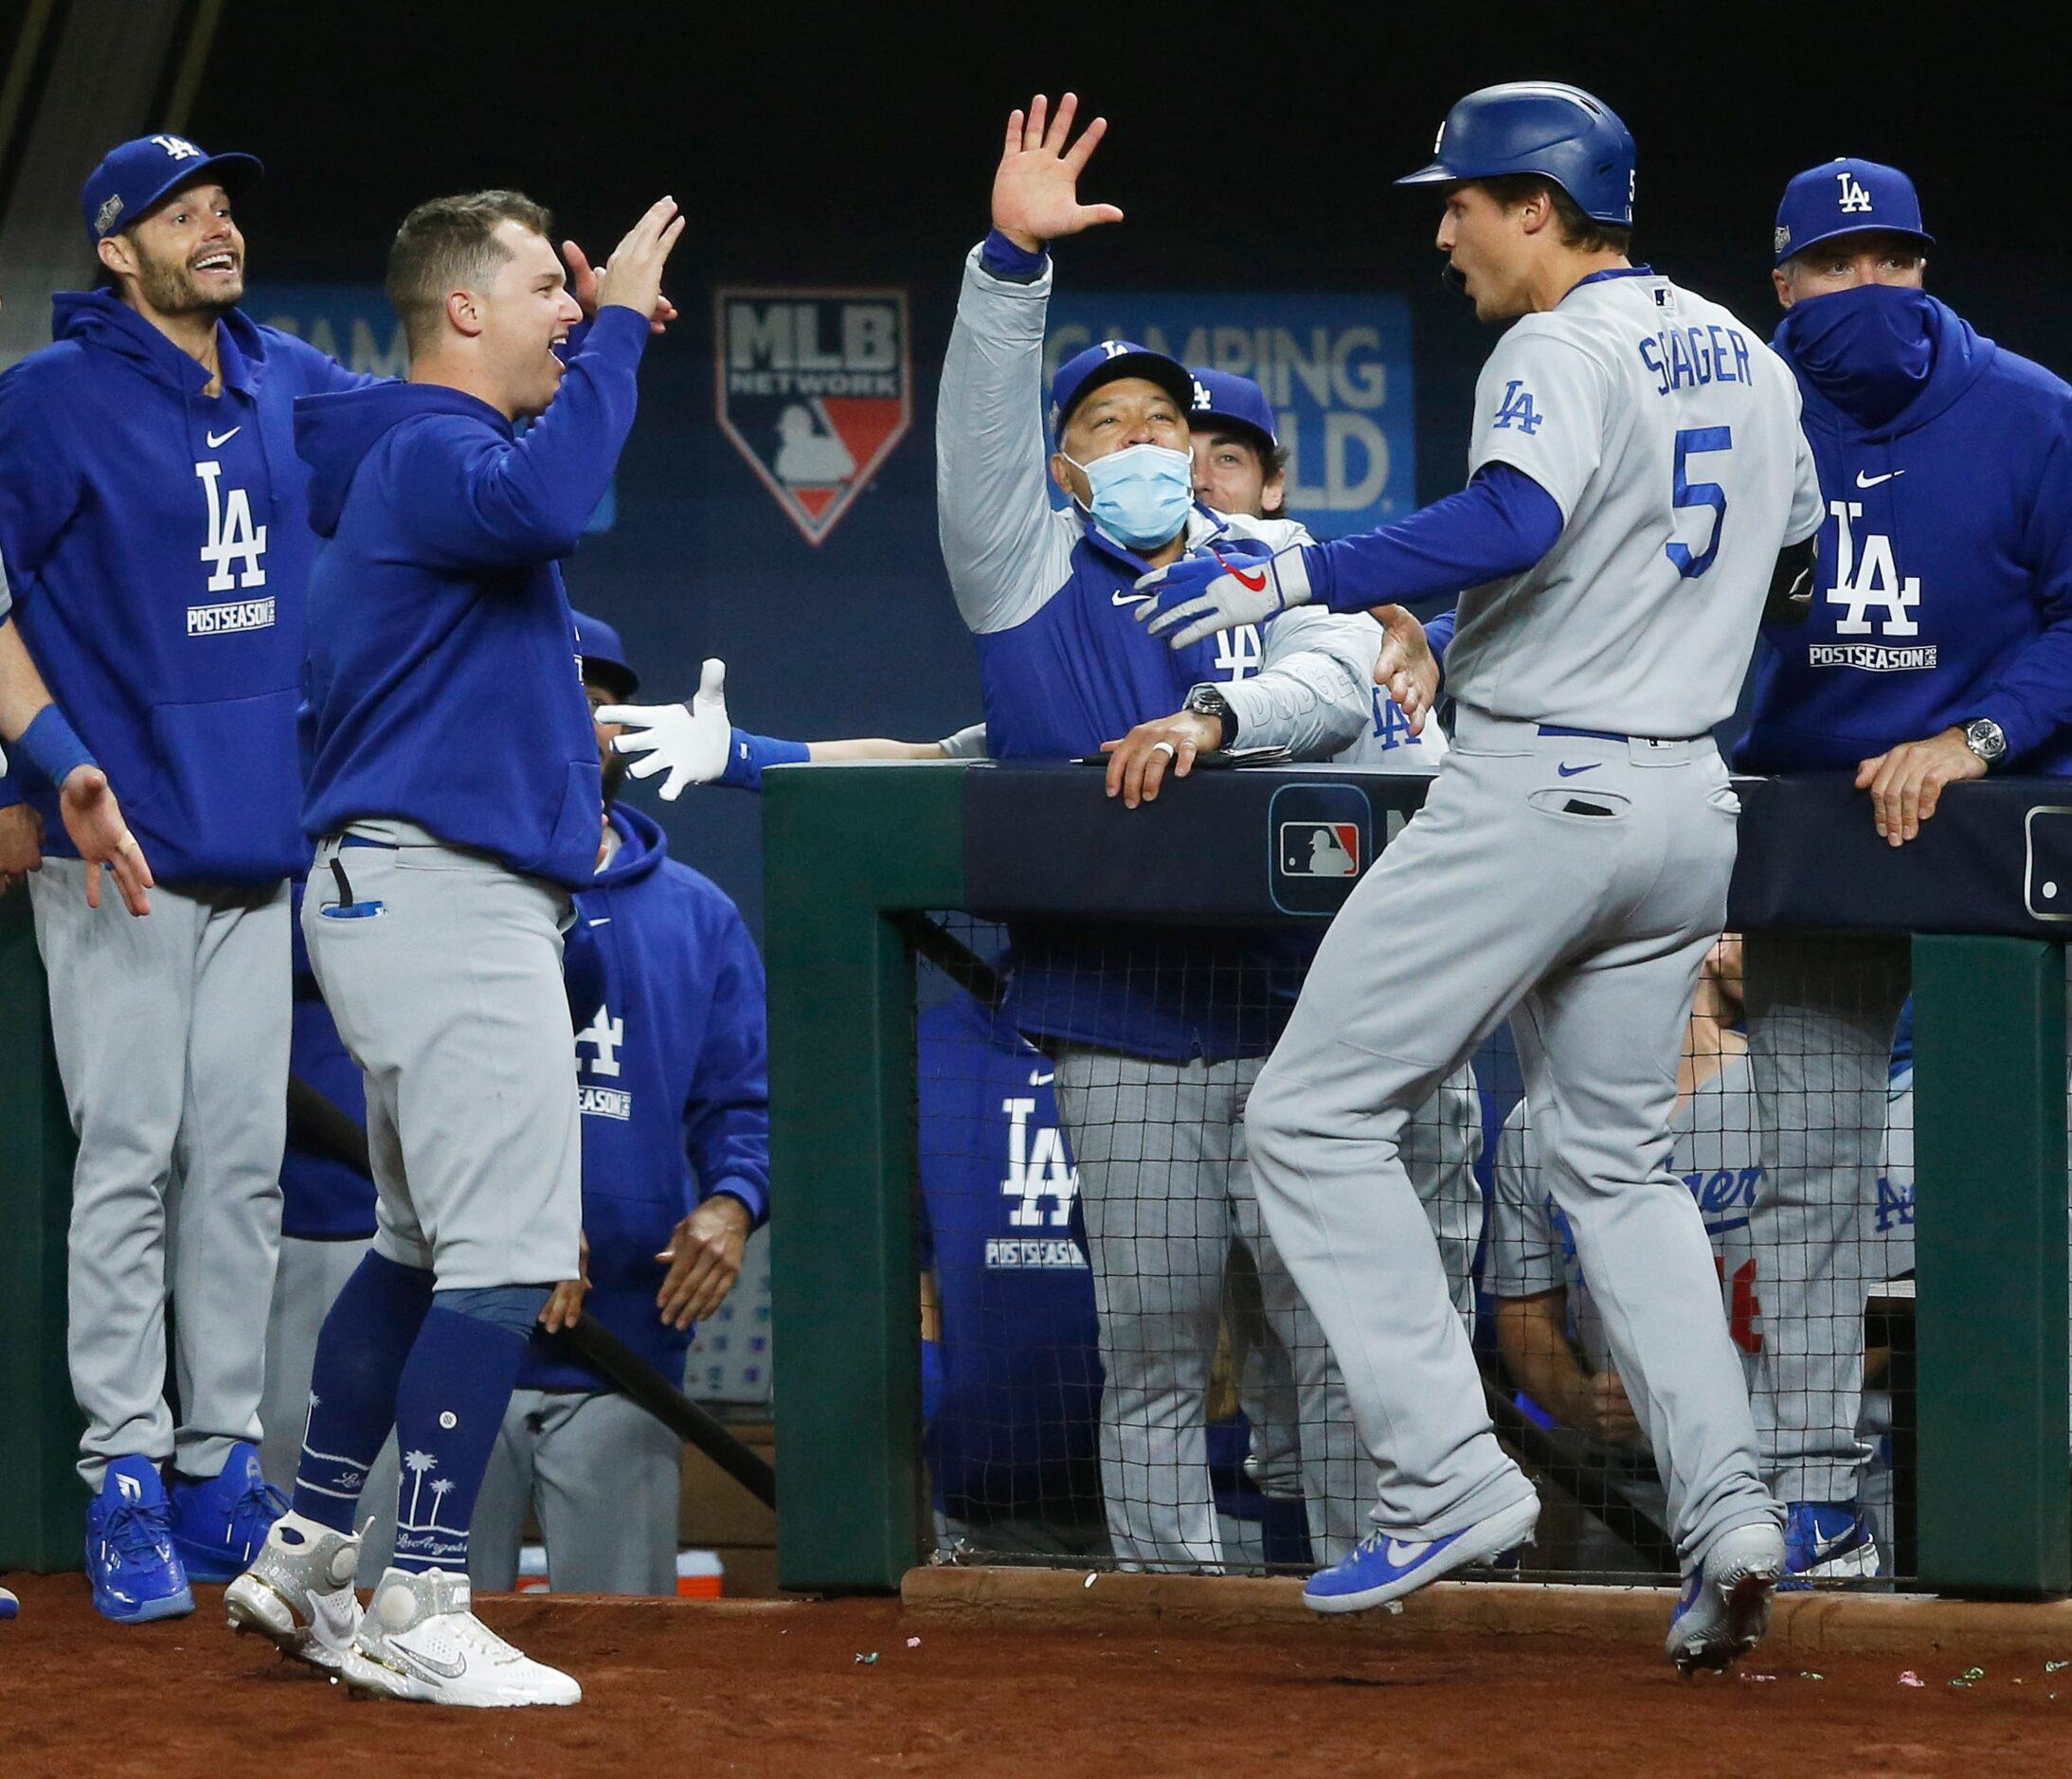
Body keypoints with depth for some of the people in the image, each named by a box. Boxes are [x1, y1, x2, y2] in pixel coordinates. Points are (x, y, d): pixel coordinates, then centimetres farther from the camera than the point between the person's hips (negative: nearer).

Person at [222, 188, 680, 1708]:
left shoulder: (425, 454, 19)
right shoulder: (428, 452, -13)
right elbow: (536, 502, -35)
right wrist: (618, 327, -26)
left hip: (428, 890, 11)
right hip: (445, 889, -11)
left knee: (426, 1249, 18)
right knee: (506, 1256, -13)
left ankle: (305, 1566, 22)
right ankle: (419, 1613, -13)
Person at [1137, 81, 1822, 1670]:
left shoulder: (1566, 353, -13)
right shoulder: (1749, 361, 13)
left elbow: (1512, 526, -31)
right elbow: (1792, 543, 26)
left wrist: (1296, 577, -30)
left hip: (1532, 794, -9)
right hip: (1689, 805, 9)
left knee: (1317, 1117, -1)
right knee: (1619, 1161, 17)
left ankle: (1450, 1478, -10)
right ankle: (1725, 1509, 1)